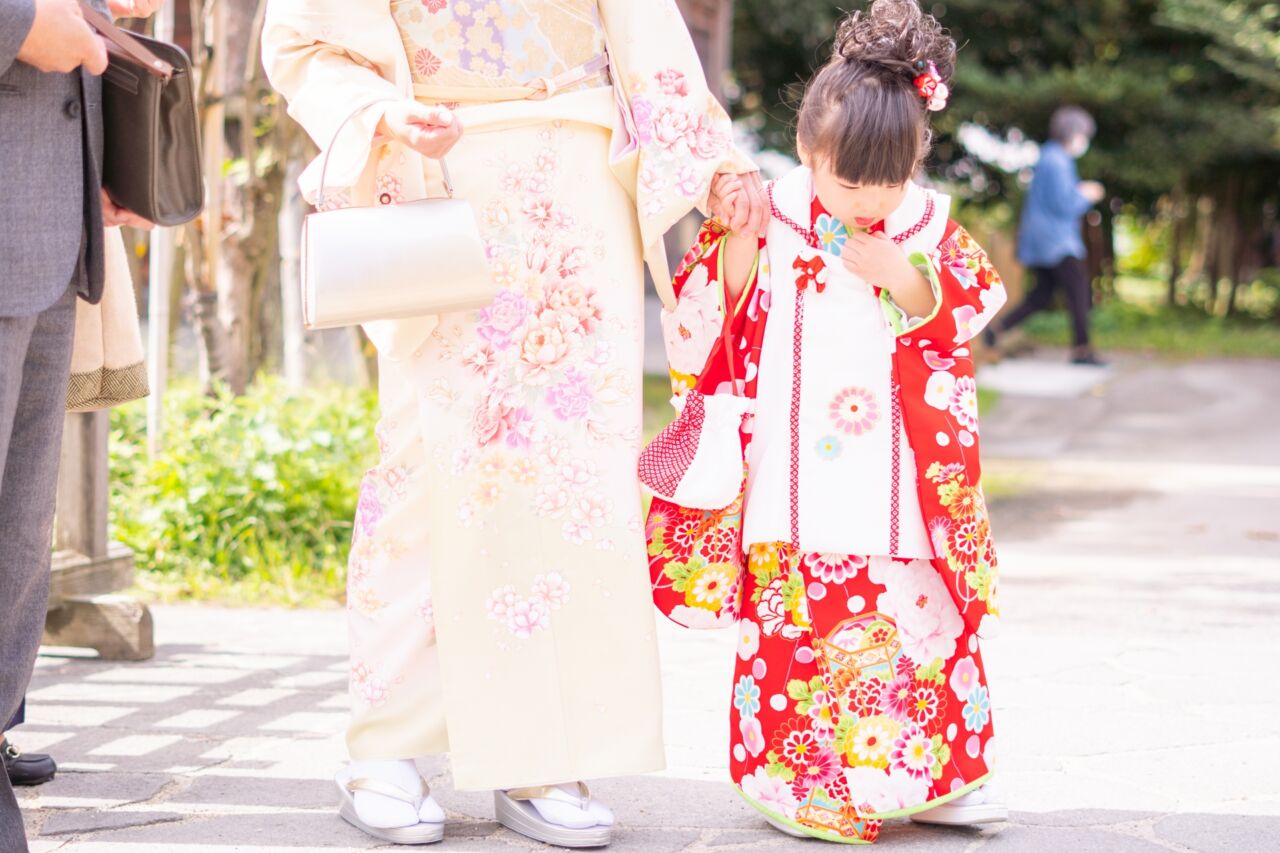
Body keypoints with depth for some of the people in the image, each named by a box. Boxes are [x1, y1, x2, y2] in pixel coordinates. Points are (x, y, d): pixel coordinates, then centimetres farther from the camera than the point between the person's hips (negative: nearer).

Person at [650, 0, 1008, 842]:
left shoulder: (927, 223, 2)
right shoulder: (776, 213, -2)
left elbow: (970, 306, 0)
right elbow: (726, 309, -1)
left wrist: (900, 276, -15)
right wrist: (738, 236, -16)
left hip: (895, 473, 2)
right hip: (796, 469, -1)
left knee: (916, 611, 4)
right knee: (797, 616, -1)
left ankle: (938, 773, 16)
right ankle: (809, 783, 9)